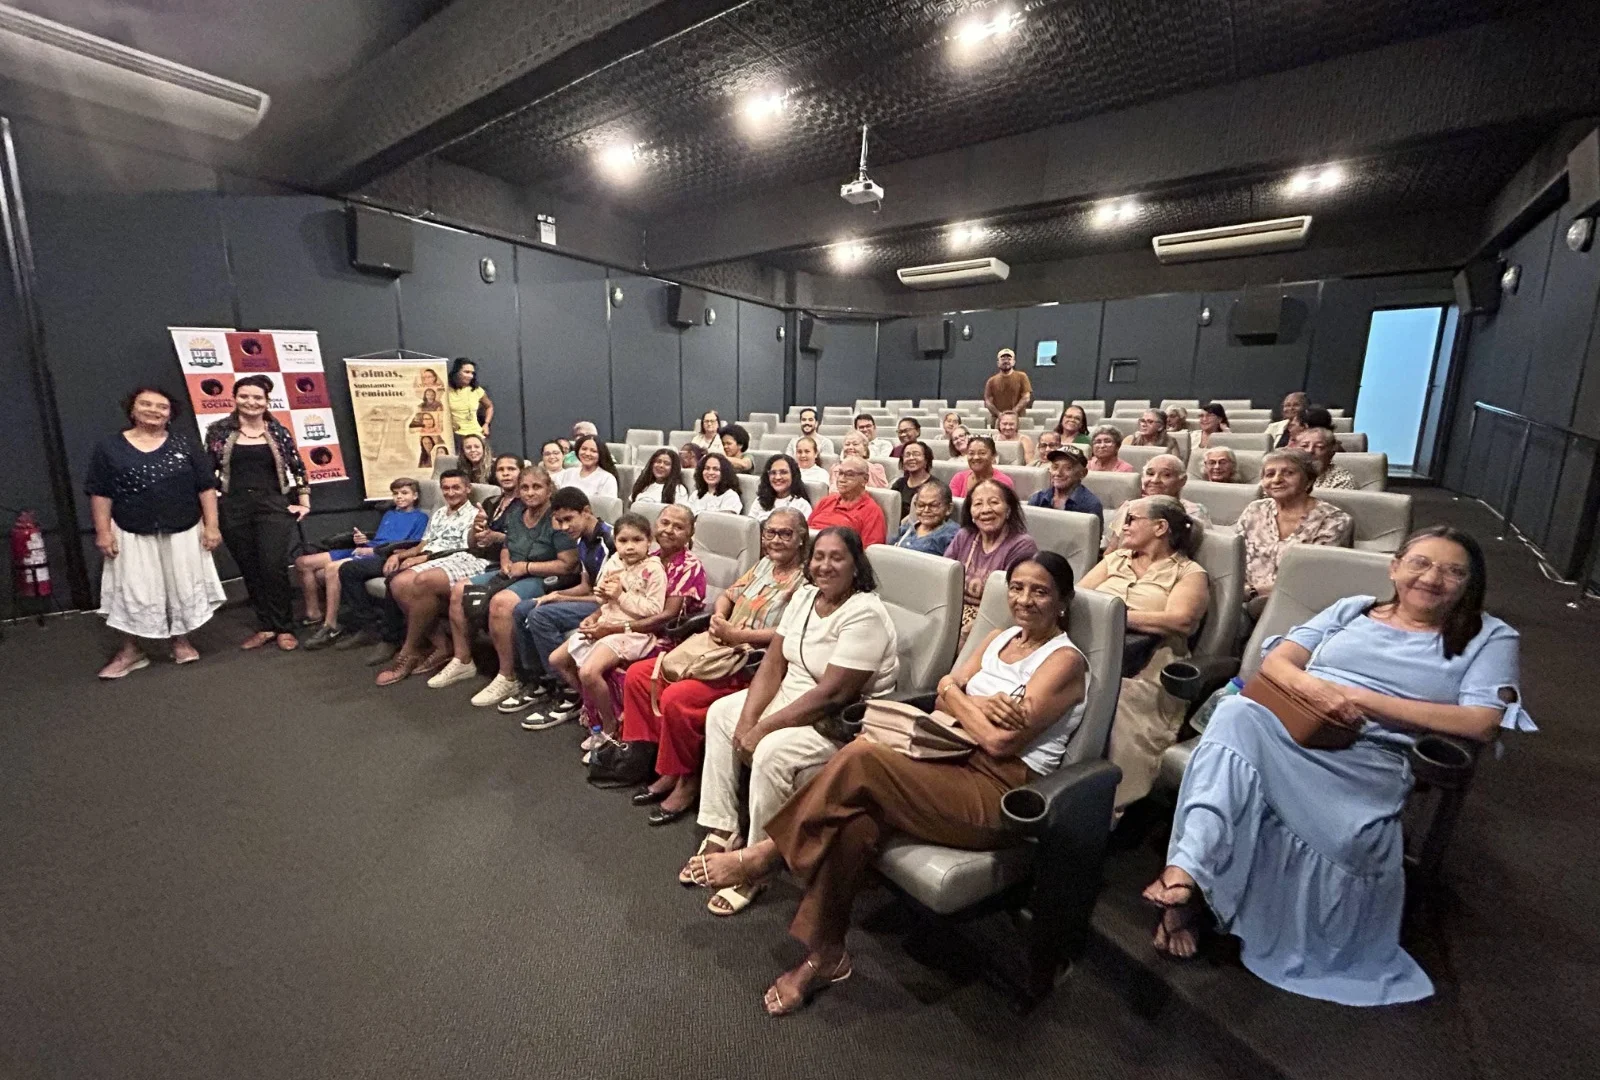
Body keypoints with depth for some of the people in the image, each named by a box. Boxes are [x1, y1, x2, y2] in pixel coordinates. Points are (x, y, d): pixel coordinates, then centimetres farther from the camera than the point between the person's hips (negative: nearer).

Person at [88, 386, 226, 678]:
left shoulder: (183, 445, 2)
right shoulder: (109, 447, 0)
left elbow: (206, 487, 0)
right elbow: (100, 493, 0)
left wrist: (211, 526, -5)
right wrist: (103, 531, -5)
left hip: (183, 533, 1)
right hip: (133, 536, -1)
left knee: (183, 588, 9)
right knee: (133, 593, 4)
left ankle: (181, 642, 26)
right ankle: (131, 651, 18)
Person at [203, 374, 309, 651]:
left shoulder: (278, 432, 3)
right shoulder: (219, 431, 3)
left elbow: (298, 468, 7)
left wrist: (304, 502, 2)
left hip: (273, 507, -1)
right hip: (234, 510, 2)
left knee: (274, 568, -6)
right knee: (250, 570, 7)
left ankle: (284, 628, 6)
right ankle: (265, 626, 18)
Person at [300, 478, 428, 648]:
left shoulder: (420, 517, 5)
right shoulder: (389, 514, 30)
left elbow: (412, 549, -8)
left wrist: (374, 550, -13)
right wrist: (364, 540, 5)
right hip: (363, 551, 9)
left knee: (332, 568, -32)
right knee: (303, 562, -1)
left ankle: (331, 626, -23)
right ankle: (314, 614, 5)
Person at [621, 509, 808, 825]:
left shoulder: (805, 580, -11)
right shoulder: (763, 565, 15)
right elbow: (728, 596, 18)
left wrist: (736, 635, -21)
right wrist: (717, 618, -4)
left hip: (754, 666, -9)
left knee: (677, 697, -27)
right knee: (638, 675, 3)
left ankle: (687, 781, -4)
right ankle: (661, 760, 9)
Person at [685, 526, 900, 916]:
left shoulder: (864, 614, -24)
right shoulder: (804, 595, 1)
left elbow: (832, 694, -28)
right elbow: (773, 664, 1)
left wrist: (762, 729, -24)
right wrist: (748, 719, -13)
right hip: (793, 696, 10)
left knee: (772, 751, -30)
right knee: (720, 713, 6)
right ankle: (721, 833, 10)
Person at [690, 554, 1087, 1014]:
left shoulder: (1064, 660, -8)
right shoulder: (1001, 637, 16)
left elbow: (1002, 741, -16)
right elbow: (946, 688, 7)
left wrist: (961, 700, -2)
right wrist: (977, 705, -12)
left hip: (1001, 793, -6)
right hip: (956, 764, 7)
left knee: (859, 761, -25)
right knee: (855, 815, -22)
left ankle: (768, 854, -6)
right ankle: (823, 954, -8)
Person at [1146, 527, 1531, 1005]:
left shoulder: (1490, 638, 16)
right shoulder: (1351, 609, 22)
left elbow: (1481, 724, -1)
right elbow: (1274, 661, 12)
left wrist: (1361, 699, -8)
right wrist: (1314, 687, -11)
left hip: (1369, 757, -1)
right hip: (1287, 725, 1)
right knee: (1238, 713, -36)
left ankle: (1190, 879, -26)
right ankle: (1186, 871, -40)